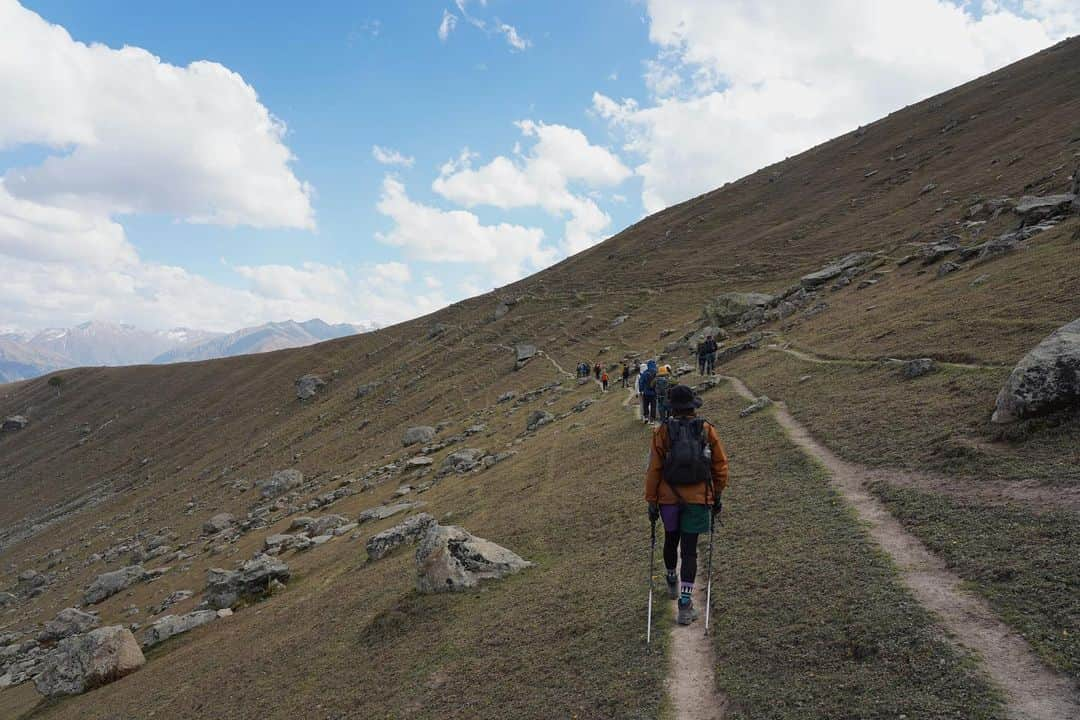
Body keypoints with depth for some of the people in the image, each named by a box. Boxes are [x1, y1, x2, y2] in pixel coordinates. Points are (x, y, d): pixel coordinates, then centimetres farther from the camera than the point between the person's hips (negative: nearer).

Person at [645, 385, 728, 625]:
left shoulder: (662, 432, -7)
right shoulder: (707, 430, -3)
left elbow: (654, 469, -6)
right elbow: (720, 465, 3)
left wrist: (651, 501, 2)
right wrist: (717, 495, 15)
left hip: (669, 498, 0)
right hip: (698, 498, 0)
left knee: (671, 540, 23)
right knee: (689, 550, 2)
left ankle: (672, 582, 45)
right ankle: (685, 604, -2)